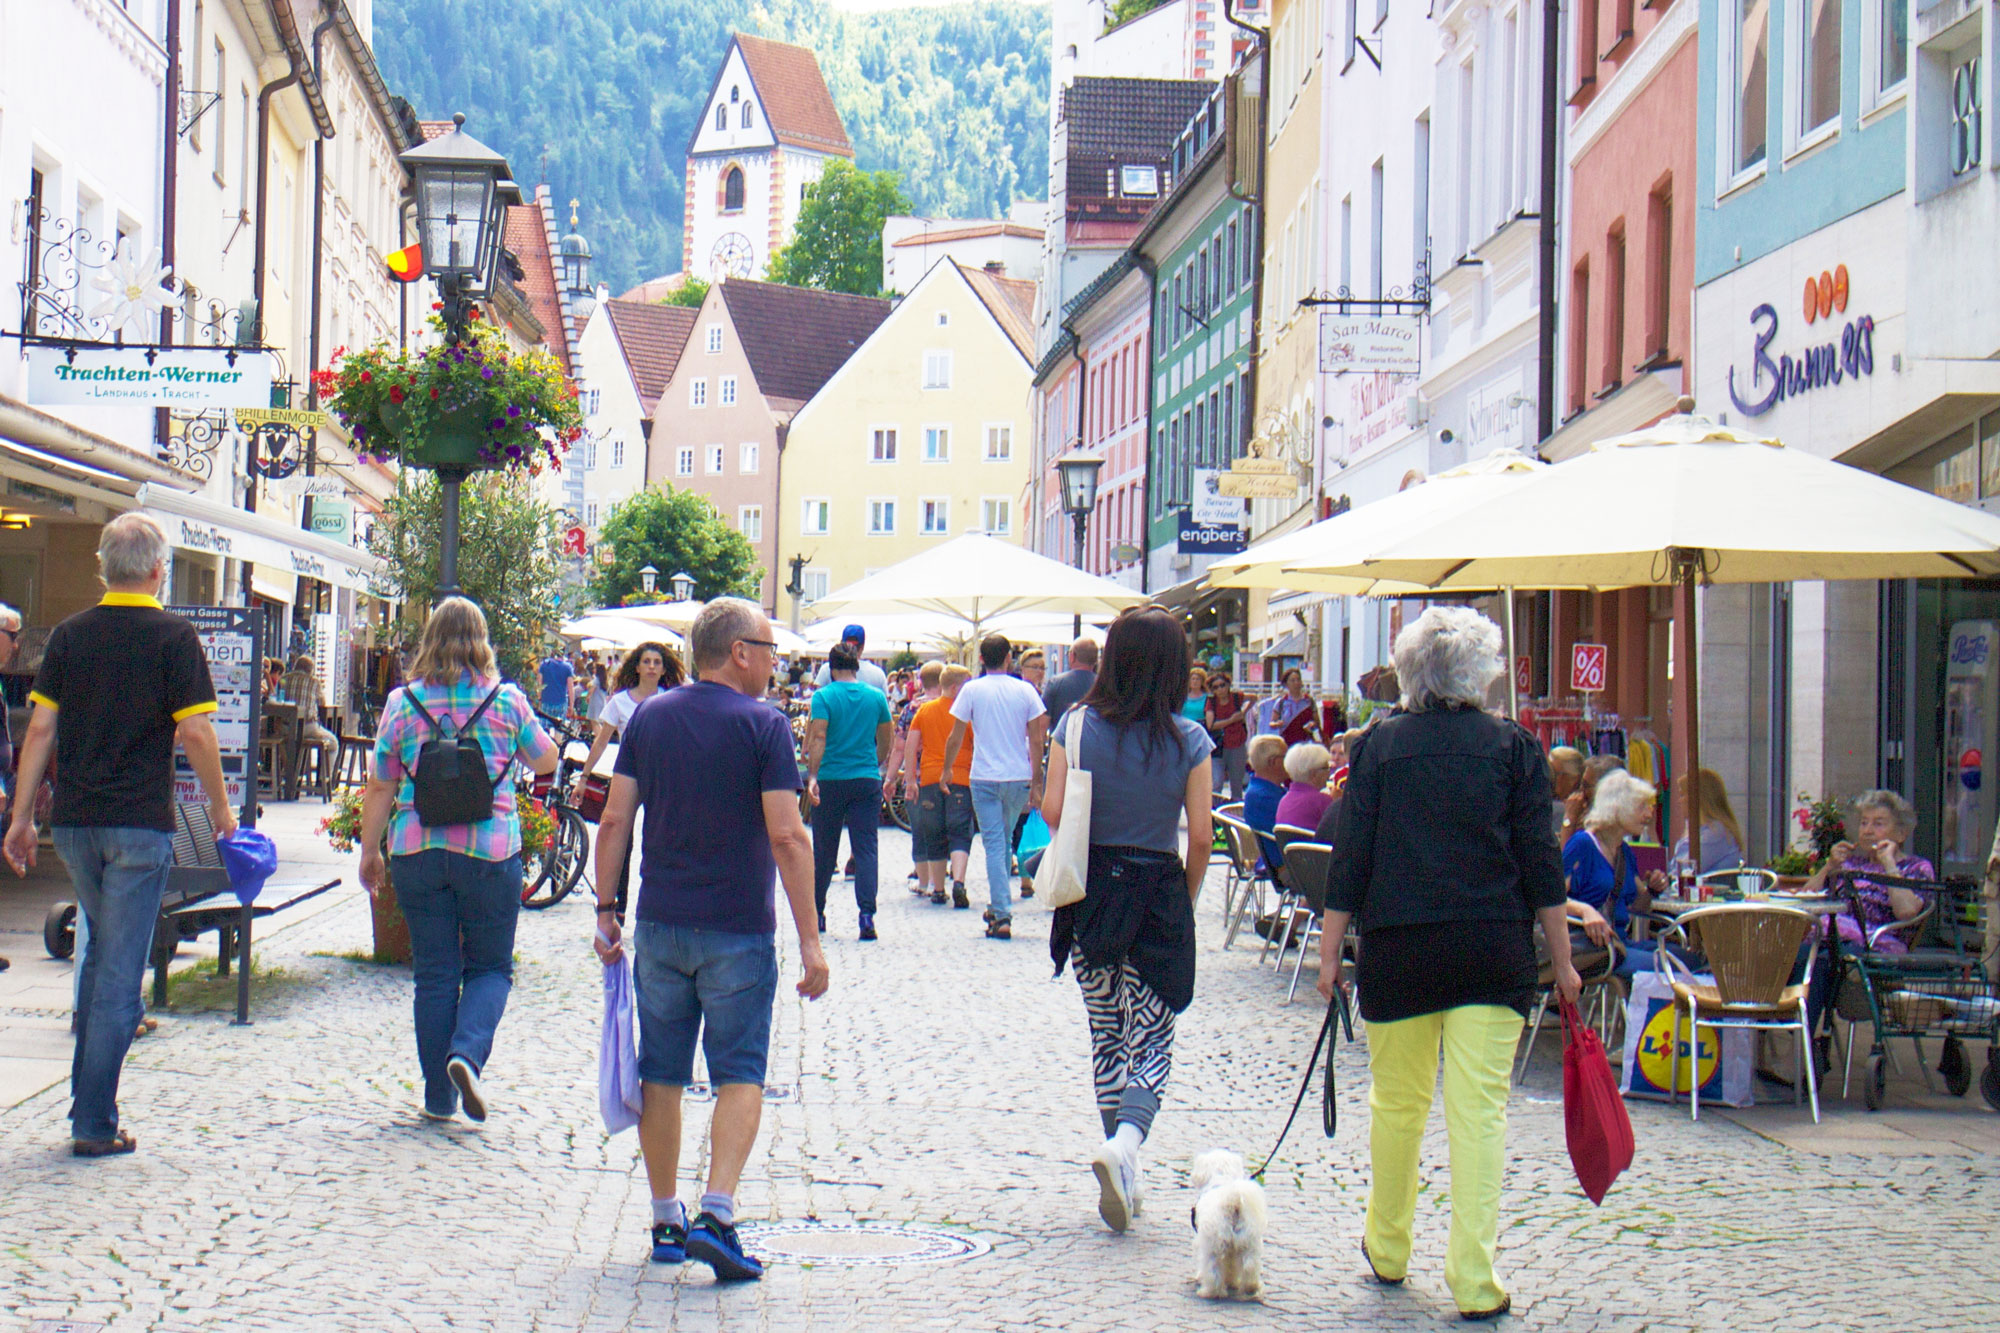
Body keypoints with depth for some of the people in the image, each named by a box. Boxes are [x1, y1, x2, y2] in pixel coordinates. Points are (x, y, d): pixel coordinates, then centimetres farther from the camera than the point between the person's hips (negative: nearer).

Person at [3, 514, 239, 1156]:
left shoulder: (70, 634, 6)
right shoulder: (173, 637, -7)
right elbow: (195, 732, -11)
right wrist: (221, 808, 2)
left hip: (75, 821, 5)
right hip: (140, 824, -5)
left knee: (100, 953, 22)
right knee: (121, 971, -1)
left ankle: (87, 1098, 24)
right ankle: (95, 1122, -2)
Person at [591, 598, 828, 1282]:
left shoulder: (650, 717, 6)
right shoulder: (763, 724, -8)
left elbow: (615, 820, 4)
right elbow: (787, 837, -13)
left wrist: (606, 907, 12)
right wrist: (810, 940, -12)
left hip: (660, 925, 4)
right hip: (738, 930, -4)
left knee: (661, 1077, 12)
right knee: (740, 1078, 2)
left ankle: (666, 1222, 17)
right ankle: (715, 1216, -12)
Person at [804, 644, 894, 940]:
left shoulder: (824, 696, -5)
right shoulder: (876, 697, 4)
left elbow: (818, 738, -15)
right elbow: (886, 740, 13)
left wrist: (812, 776, -20)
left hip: (831, 781, -1)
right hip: (867, 780, 1)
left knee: (824, 850, 11)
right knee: (866, 848, -1)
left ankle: (816, 913, 22)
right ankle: (867, 915, -14)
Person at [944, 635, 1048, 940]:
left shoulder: (972, 690, -4)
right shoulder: (1025, 690, 1)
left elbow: (956, 737, -2)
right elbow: (1036, 740, 1)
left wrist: (947, 769, 13)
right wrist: (1036, 782, 7)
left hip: (985, 778, -2)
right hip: (1019, 778, 2)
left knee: (994, 845, -1)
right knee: (1006, 841, 19)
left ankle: (1002, 916, -11)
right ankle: (998, 909, 26)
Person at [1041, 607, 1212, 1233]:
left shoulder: (1078, 726, -5)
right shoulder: (1189, 740, -6)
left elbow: (1054, 810, -9)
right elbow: (1200, 835, -8)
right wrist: (1187, 900, 7)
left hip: (1090, 893, 2)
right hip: (1159, 897, -1)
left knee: (1106, 1034, 15)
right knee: (1152, 1041, 4)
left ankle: (1119, 1161, 17)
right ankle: (1127, 1140, -22)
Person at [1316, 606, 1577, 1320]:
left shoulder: (1378, 745, 2)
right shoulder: (1514, 746, 1)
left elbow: (1351, 858, 0)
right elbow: (1541, 864, 0)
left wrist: (1331, 951, 6)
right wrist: (1562, 961, 6)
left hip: (1398, 947, 1)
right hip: (1492, 948, -1)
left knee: (1397, 1101, 15)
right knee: (1481, 1107, -2)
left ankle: (1388, 1250, 30)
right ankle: (1474, 1281, -6)